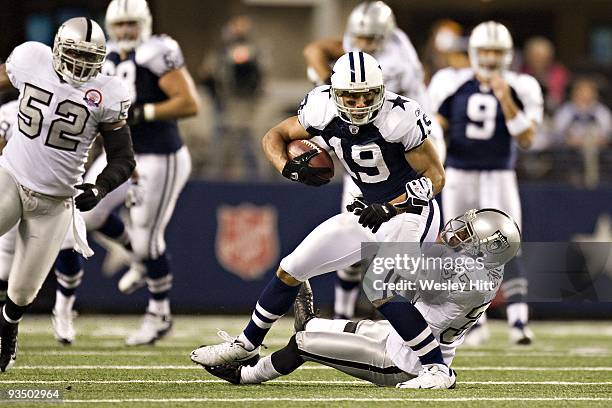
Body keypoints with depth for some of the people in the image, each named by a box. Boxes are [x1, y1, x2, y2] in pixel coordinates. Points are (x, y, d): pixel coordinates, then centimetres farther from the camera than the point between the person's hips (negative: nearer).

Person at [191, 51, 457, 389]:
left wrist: (390, 208, -29)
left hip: (410, 212, -7)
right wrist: (289, 167, -19)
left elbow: (434, 177, -19)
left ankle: (437, 368, -18)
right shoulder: (324, 110, -11)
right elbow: (274, 137, 3)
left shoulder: (399, 118, -27)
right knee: (291, 269, 9)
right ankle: (247, 345, 28)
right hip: (372, 211, 7)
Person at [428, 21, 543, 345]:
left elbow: (526, 140, -9)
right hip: (460, 176, 1)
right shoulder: (453, 84, -2)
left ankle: (518, 321, -19)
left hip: (499, 178, -1)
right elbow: (436, 128, 7)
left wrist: (505, 101, -18)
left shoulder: (519, 89, -2)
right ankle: (475, 323, 18)